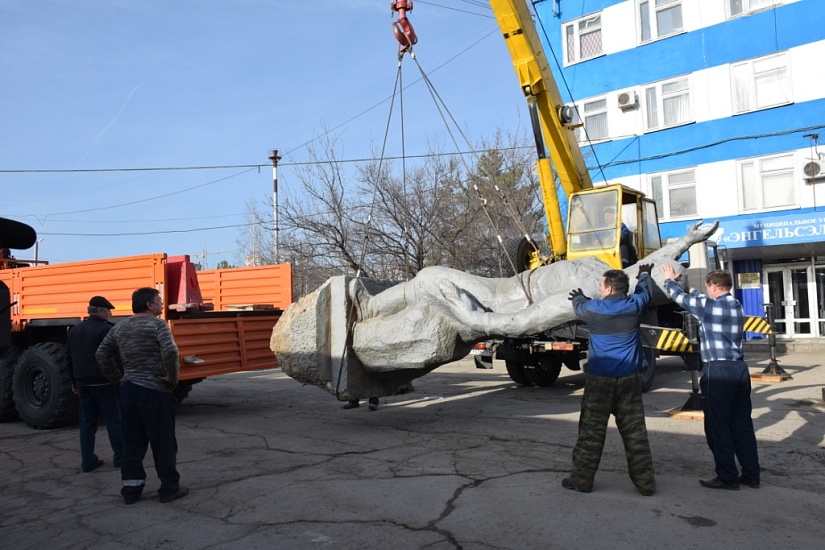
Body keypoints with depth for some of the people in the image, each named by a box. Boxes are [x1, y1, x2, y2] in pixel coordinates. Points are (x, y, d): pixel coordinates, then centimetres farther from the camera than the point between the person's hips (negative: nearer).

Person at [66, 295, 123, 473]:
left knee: (87, 422, 11)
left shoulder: (74, 331, 12)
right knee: (114, 420, 1)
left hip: (84, 383, 7)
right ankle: (120, 457, 6)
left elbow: (69, 358, 17)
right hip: (105, 383, -7)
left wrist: (75, 381, 25)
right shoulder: (105, 330, -13)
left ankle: (88, 461, 12)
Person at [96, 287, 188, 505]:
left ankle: (131, 488, 20)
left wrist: (118, 378, 18)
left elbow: (102, 355, 14)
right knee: (163, 442, 4)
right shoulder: (157, 324, -11)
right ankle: (169, 488, 12)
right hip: (155, 391, -7)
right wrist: (173, 377, -13)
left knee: (132, 442, 15)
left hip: (128, 389, 7)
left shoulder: (120, 327, 11)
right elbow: (170, 352, -26)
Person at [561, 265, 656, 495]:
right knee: (635, 431, 9)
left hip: (599, 379, -2)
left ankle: (582, 479, 12)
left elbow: (579, 307, 17)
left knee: (591, 430, 5)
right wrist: (644, 274, 45)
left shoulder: (594, 308, -6)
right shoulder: (634, 305, 0)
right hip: (629, 379, 3)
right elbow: (644, 291, 23)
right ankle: (645, 482, 16)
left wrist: (578, 297, 41)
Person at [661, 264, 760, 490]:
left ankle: (728, 477, 8)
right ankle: (751, 474, 21)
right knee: (742, 423, 14)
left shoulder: (708, 306, -11)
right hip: (739, 368, 8)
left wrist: (670, 279, 24)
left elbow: (680, 297, 4)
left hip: (717, 370, -8)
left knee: (718, 427, 1)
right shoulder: (737, 306, 11)